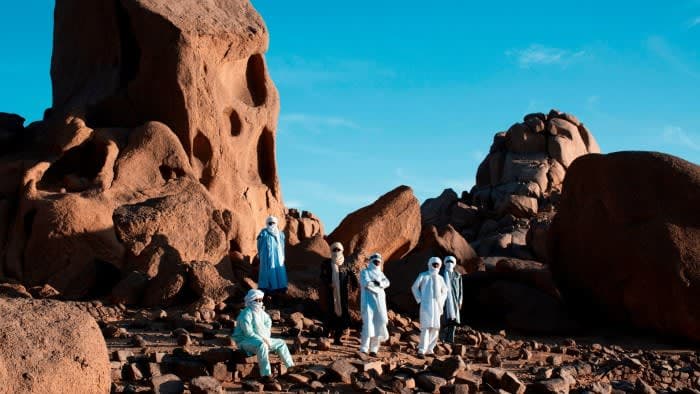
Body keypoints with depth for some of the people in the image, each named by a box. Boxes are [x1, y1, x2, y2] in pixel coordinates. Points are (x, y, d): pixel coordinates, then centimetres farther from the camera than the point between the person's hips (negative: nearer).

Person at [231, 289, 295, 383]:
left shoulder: (261, 312, 9)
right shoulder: (246, 314, -19)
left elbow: (268, 322, 24)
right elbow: (248, 332, -26)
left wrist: (266, 337, 8)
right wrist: (262, 339, -23)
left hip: (261, 339, 9)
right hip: (246, 340, -9)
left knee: (281, 343, 8)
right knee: (262, 345, -39)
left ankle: (291, 366, 13)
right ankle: (265, 375, -44)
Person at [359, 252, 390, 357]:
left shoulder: (380, 273, 20)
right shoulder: (365, 272, 4)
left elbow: (386, 283, 1)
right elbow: (367, 283, -15)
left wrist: (379, 283, -18)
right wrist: (378, 287, -5)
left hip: (379, 302, 5)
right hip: (368, 301, -5)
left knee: (379, 326, -1)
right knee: (368, 324, -16)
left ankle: (373, 349, 5)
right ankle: (363, 350, -17)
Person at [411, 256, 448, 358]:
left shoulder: (440, 278, 15)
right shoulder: (423, 275, 2)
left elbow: (444, 290, 27)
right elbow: (414, 287, 6)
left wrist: (441, 302, 15)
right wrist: (419, 299, -1)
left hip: (437, 306, 5)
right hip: (426, 305, -5)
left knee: (435, 328, 4)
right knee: (426, 327, -14)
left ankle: (429, 349, 13)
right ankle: (421, 350, -17)